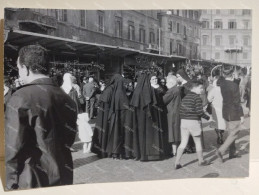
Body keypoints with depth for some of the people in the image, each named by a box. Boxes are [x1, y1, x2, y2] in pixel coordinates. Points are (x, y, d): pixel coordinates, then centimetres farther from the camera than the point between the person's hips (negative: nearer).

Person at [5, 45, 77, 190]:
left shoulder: (21, 98, -17)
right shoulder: (67, 99, 1)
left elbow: (13, 149, -16)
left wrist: (11, 184, -5)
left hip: (32, 183, -5)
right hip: (63, 179, 6)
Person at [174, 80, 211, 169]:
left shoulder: (185, 97, 11)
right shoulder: (197, 97, -10)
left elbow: (181, 111, 11)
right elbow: (199, 111, -17)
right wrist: (207, 117, -3)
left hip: (184, 121, 6)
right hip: (194, 121, -6)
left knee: (183, 143, 9)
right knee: (198, 142, 12)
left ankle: (177, 162, 3)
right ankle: (201, 161, 25)